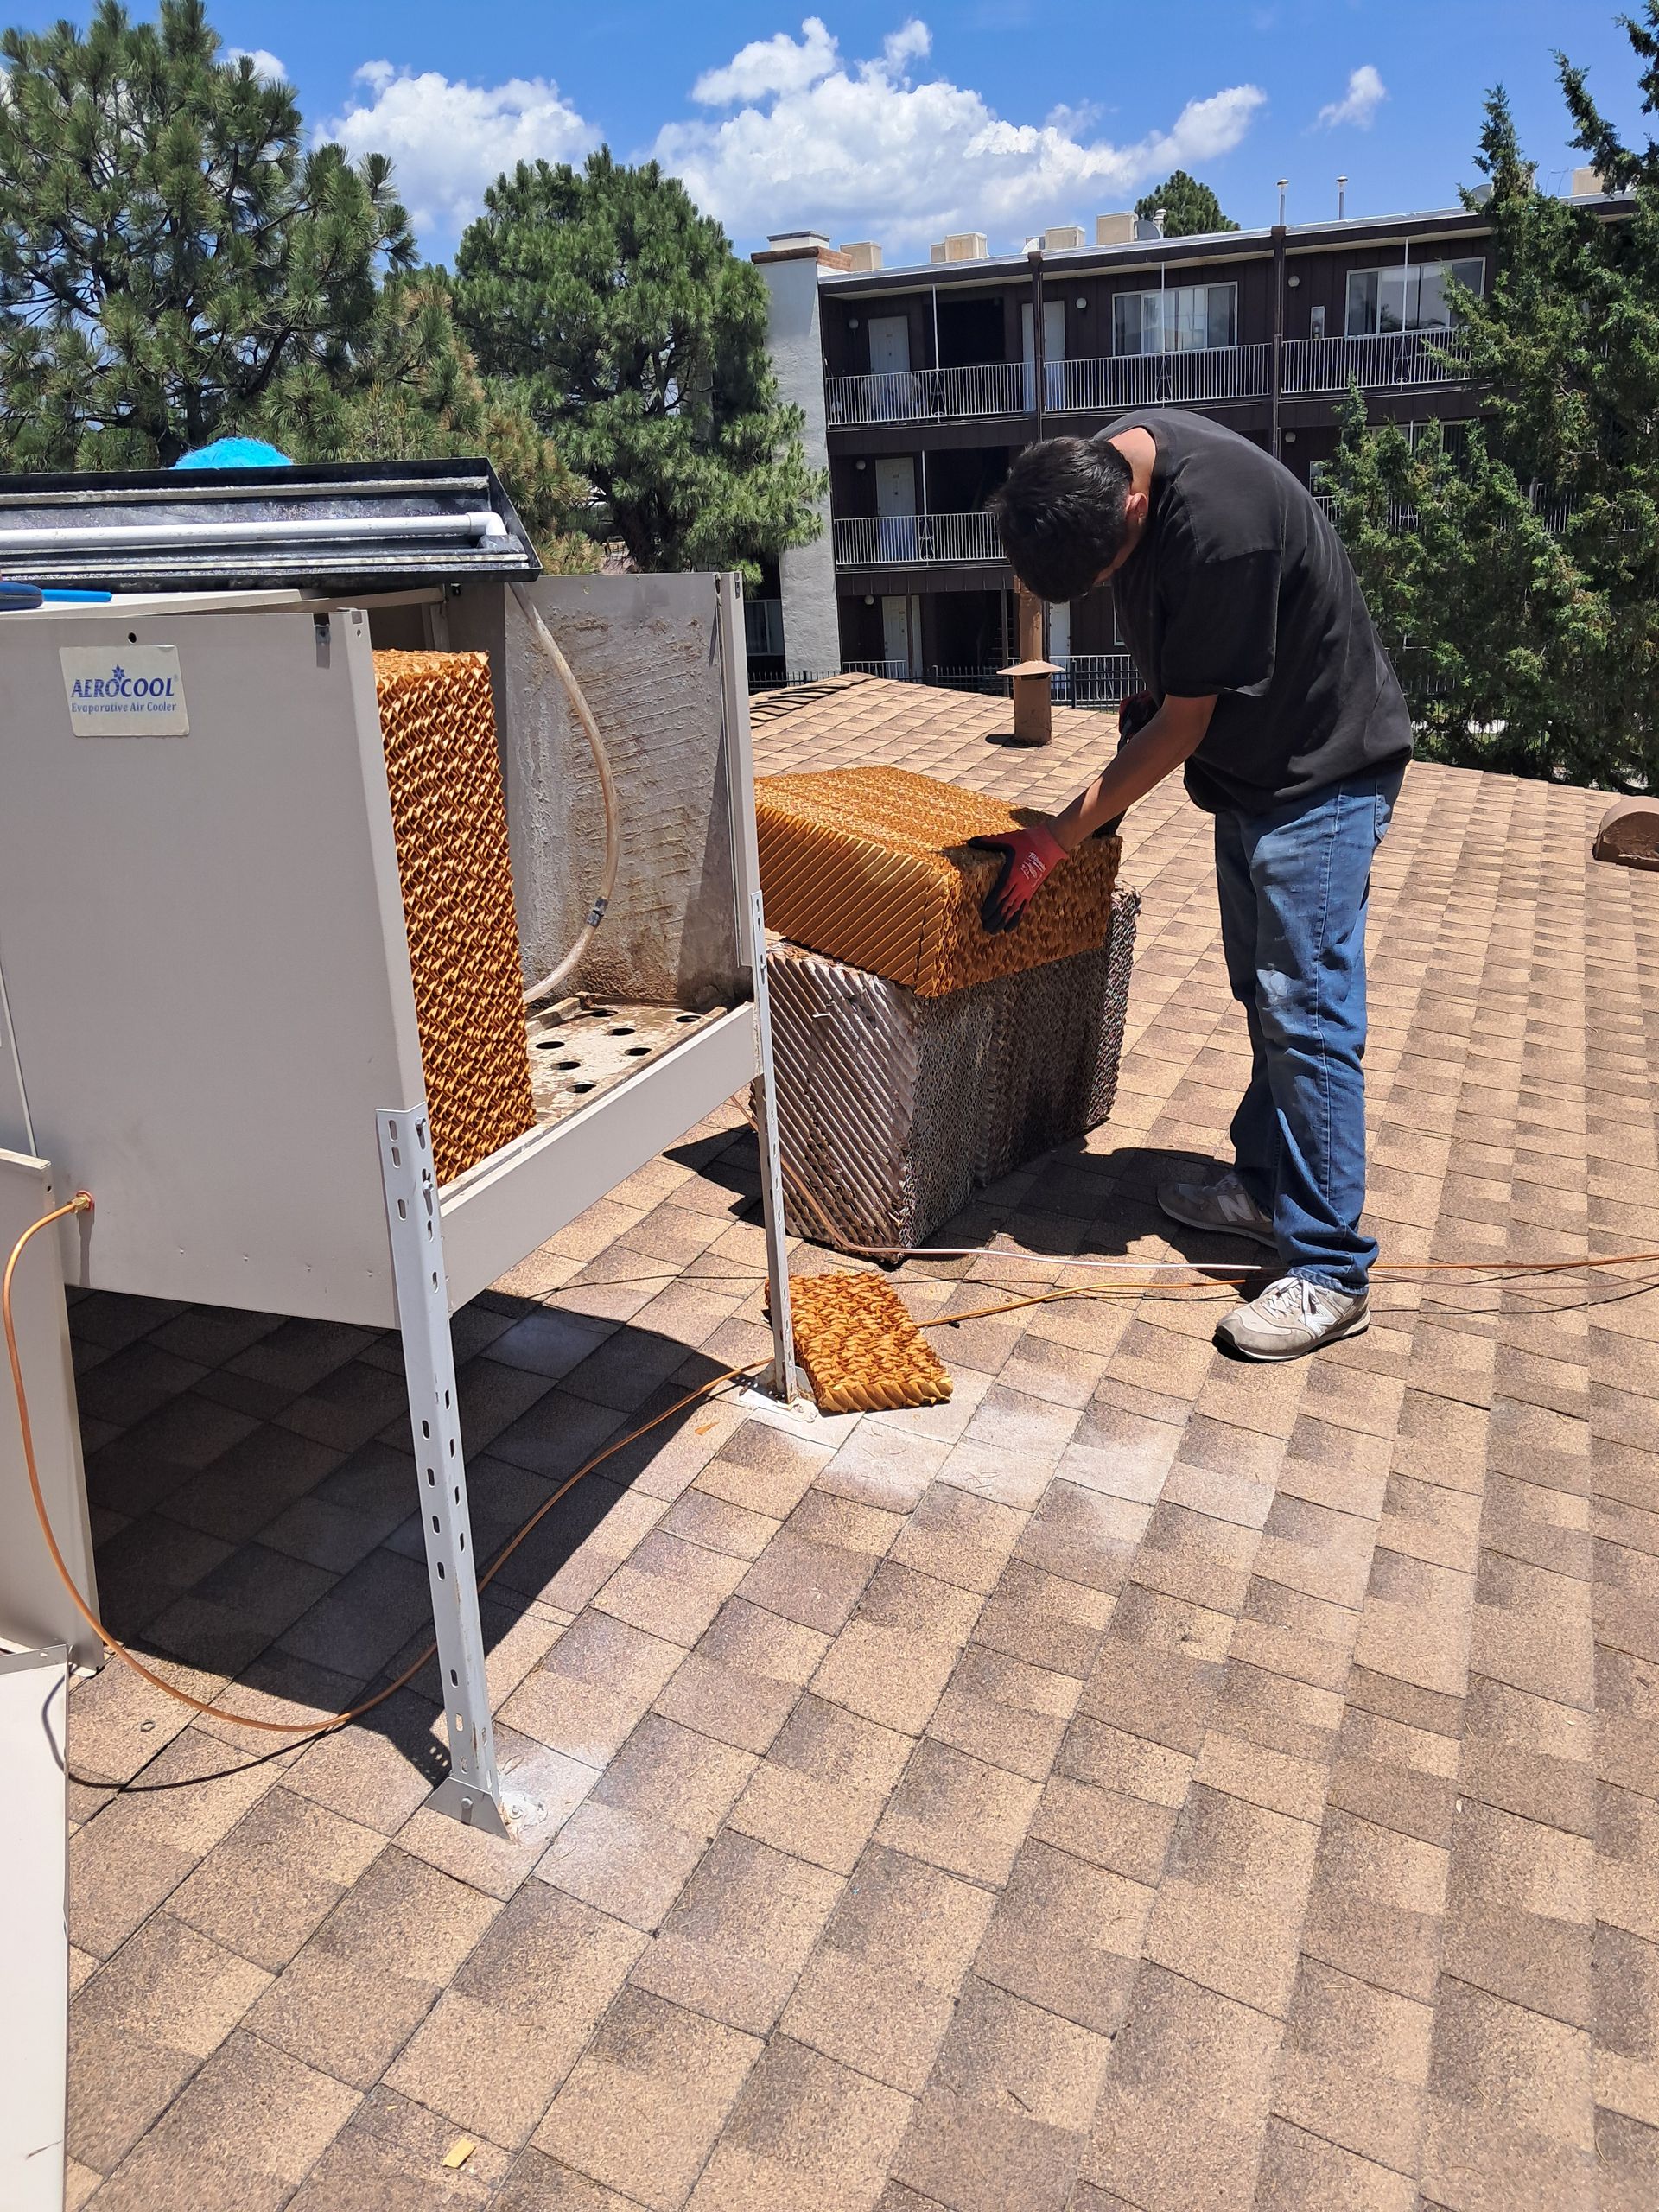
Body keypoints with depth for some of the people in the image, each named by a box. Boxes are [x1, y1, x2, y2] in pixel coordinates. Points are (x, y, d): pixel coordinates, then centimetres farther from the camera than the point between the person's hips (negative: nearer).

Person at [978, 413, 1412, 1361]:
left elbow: (1181, 728, -24)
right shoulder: (1101, 465, -6)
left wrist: (1054, 841, -19)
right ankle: (1266, 1185, 29)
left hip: (1324, 769, -9)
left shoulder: (1220, 528, -33)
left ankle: (1332, 1275, -5)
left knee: (1306, 1011, -11)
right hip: (1251, 766, 9)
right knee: (1264, 992, 15)